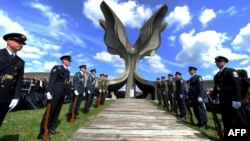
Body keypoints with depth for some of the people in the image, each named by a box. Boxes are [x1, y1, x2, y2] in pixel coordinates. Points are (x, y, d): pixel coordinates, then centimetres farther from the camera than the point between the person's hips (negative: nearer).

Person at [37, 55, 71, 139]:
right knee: (50, 111, -1)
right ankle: (42, 132, 9)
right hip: (55, 93, -7)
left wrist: (65, 93, 11)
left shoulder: (67, 71, 13)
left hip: (62, 94, 7)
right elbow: (51, 80, -13)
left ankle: (51, 127, 27)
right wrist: (49, 91, -21)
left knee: (57, 111, 13)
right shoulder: (56, 68, -5)